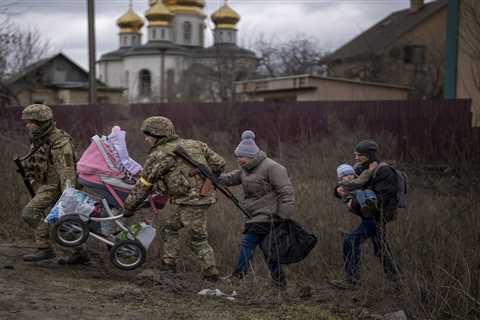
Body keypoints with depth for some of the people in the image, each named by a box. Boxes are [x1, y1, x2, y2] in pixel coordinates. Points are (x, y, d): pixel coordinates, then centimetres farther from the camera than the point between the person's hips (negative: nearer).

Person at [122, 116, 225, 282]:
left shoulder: (159, 155, -6)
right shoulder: (194, 145, 14)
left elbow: (143, 185, 0)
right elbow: (219, 163, 12)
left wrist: (129, 207, 11)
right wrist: (207, 180, 29)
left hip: (192, 201, -9)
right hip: (204, 195, 9)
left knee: (198, 240, 0)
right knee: (170, 228, 17)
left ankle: (211, 274, 5)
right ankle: (168, 264, 18)